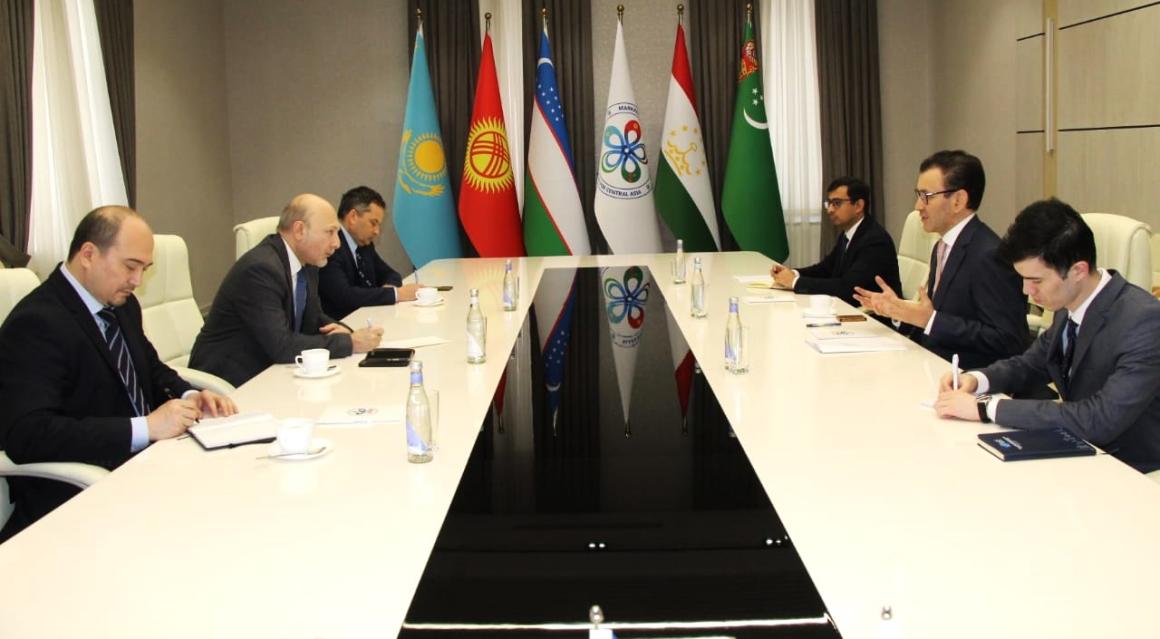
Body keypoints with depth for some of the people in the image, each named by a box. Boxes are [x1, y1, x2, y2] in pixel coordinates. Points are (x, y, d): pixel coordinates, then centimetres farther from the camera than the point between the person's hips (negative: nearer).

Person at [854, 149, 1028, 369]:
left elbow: (1006, 341, -20)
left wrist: (931, 319, -20)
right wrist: (897, 309, 2)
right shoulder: (943, 247, 13)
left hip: (968, 377, -8)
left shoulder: (989, 255, -16)